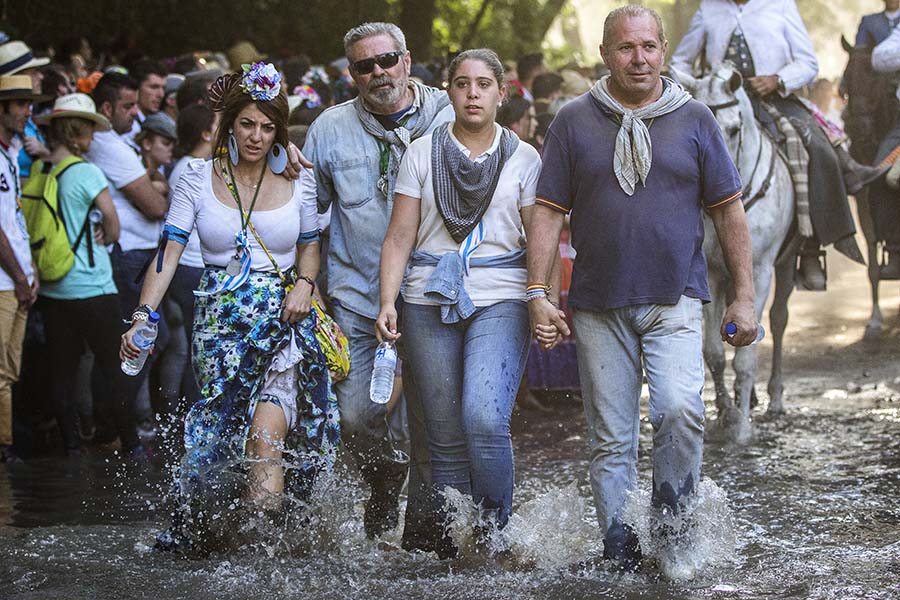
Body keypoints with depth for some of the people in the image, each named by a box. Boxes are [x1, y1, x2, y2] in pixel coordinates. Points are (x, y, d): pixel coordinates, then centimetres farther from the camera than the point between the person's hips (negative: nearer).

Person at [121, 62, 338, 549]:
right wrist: (142, 317, -16)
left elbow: (310, 247, 18)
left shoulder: (298, 179, 4)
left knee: (265, 431, -17)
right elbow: (168, 253, -4)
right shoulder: (199, 178, 1)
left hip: (285, 320, 0)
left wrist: (305, 283, -4)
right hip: (222, 321, 0)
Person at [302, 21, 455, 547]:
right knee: (358, 416, -4)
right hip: (359, 301, 1)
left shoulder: (449, 120, 1)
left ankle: (423, 524, 16)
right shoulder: (330, 129, 5)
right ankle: (386, 475, 28)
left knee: (430, 421, 1)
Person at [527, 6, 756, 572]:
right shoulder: (575, 121, 5)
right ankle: (619, 546, 12)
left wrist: (745, 296, 5)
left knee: (680, 409, -20)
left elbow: (728, 210, 8)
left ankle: (674, 521, -1)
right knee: (611, 437, 2)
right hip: (598, 306, 1)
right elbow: (549, 212, 5)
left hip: (676, 299, -1)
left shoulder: (693, 118, 6)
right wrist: (538, 294, -2)